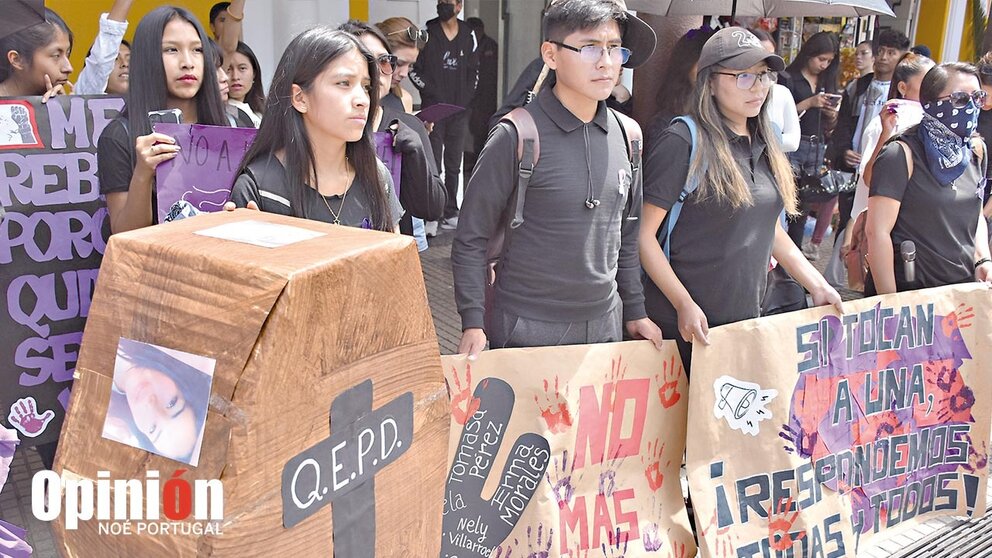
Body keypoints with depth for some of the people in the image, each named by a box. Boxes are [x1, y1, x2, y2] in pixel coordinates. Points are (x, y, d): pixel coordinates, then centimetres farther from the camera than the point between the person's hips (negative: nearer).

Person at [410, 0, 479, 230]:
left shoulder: (469, 36, 8)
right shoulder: (427, 34, -1)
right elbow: (413, 69, -1)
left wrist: (466, 98, 3)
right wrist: (431, 92, -10)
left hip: (460, 110, 3)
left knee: (454, 165, 9)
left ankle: (450, 212, 17)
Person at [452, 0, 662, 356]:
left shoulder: (625, 135, 2)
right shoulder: (517, 136, -14)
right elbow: (471, 240, -9)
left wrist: (634, 310, 13)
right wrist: (473, 323, -14)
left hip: (605, 324, 5)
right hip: (526, 330, -5)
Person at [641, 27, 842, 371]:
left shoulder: (763, 146, 10)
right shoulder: (683, 142, -12)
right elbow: (644, 235, -14)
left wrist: (818, 286, 12)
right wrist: (684, 305, -19)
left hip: (746, 317, 7)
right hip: (686, 326, -7)